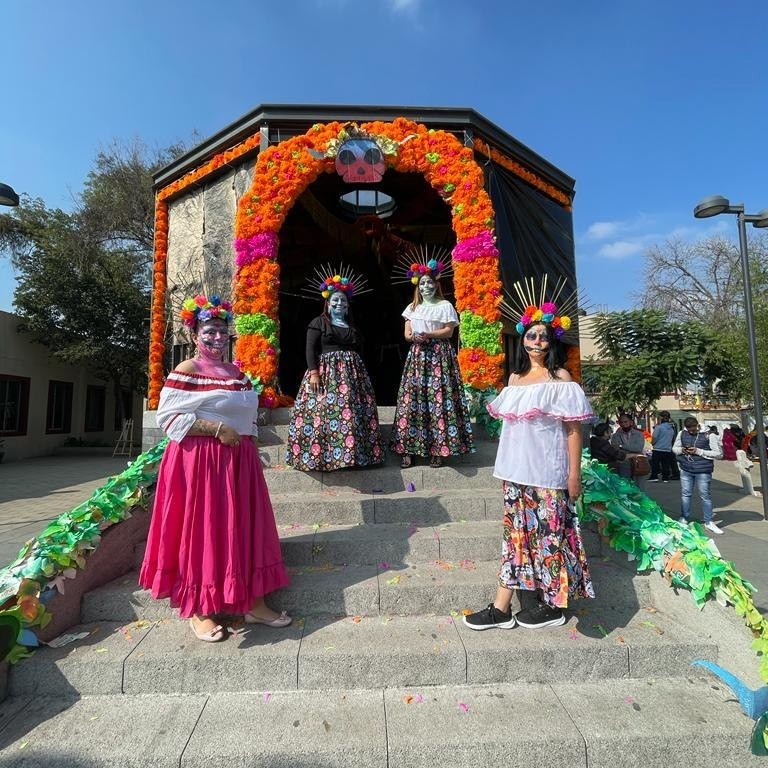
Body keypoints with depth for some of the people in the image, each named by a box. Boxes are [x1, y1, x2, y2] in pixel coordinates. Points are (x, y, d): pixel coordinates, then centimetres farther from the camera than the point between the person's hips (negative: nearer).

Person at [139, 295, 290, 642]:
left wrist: (248, 443, 11)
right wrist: (218, 429, -20)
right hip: (200, 461, -7)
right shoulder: (185, 371, -6)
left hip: (238, 461, 7)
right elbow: (169, 417, -15)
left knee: (245, 529, 9)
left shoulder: (237, 373, 14)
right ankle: (199, 610, 19)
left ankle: (253, 602, 21)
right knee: (200, 531, 2)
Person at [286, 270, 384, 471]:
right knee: (322, 412, -12)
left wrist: (358, 370, 13)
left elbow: (359, 349, 22)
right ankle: (320, 455, -6)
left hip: (353, 372, 5)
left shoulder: (352, 325, 21)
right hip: (326, 372, -5)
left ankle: (356, 453, 7)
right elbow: (310, 349, -5)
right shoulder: (318, 323, 5)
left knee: (354, 414, 0)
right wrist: (314, 372, -17)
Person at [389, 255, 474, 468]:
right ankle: (408, 449, 2)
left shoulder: (445, 306, 3)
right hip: (417, 355, 4)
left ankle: (438, 449, -3)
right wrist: (413, 337, -11)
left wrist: (427, 335, -16)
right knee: (411, 399, -2)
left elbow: (449, 331, -5)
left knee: (438, 399, -9)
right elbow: (406, 333, 11)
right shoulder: (412, 307, 17)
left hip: (439, 355, -4)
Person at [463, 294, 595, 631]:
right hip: (515, 469, 6)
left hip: (547, 471, -5)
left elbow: (573, 428, -8)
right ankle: (501, 608, 15)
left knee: (547, 534, 3)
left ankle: (554, 604, 22)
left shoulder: (560, 378, -4)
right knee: (518, 533, 9)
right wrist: (506, 466, 17)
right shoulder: (515, 378, 13)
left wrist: (575, 473, -11)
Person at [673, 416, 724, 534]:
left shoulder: (709, 435, -9)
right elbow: (674, 448, 13)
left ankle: (708, 522, 18)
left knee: (705, 495, 4)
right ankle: (683, 519, 22)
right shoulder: (682, 433, 2)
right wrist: (681, 450, -10)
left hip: (703, 471, -3)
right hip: (685, 470, 3)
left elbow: (718, 453, -9)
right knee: (685, 494, 10)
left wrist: (699, 451, -18)